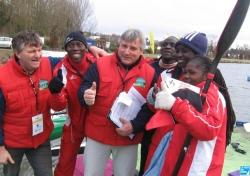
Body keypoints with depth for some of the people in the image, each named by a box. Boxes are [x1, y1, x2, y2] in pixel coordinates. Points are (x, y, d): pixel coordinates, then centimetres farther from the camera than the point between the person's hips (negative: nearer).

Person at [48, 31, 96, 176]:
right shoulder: (62, 69, -15)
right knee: (65, 163, 11)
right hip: (74, 123, -1)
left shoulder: (96, 62, -14)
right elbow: (59, 106, -20)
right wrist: (55, 92, -39)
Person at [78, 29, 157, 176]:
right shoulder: (100, 65, -5)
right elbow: (83, 89, -10)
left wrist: (134, 125, -18)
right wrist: (86, 96, -33)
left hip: (129, 139, 1)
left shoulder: (150, 73, -4)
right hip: (98, 135, 0)